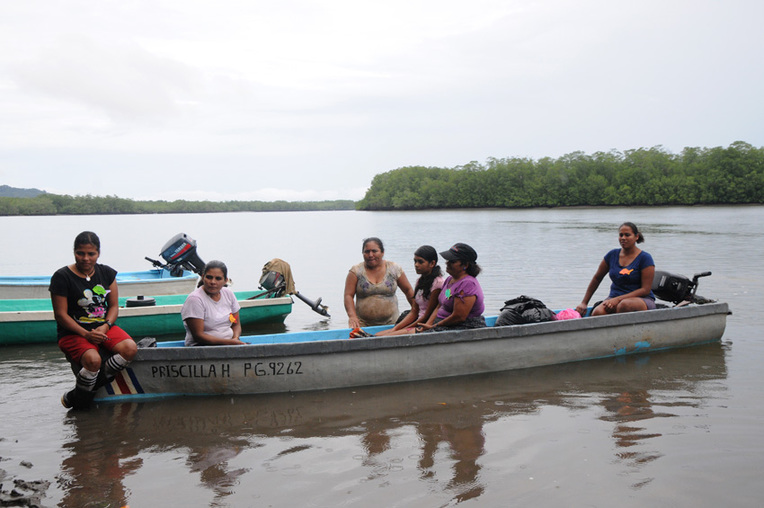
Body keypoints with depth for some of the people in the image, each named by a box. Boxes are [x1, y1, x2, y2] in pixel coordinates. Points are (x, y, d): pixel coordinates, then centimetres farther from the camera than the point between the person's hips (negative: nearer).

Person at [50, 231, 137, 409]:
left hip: (104, 327, 5)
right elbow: (61, 314, -8)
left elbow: (114, 306, 9)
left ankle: (98, 380, -7)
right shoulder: (62, 277, -7)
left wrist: (105, 327, -12)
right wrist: (86, 334, -19)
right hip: (73, 332, -4)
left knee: (130, 348, -25)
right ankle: (75, 400, -7)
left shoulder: (107, 273, 8)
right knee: (93, 360, -33)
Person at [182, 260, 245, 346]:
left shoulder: (228, 293, 10)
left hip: (230, 342, 7)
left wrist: (235, 338, -7)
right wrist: (230, 342, -20)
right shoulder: (195, 299, -11)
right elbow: (198, 336, -15)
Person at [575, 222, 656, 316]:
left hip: (642, 299, -3)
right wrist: (584, 303, 17)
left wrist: (618, 299, -18)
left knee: (624, 304, -40)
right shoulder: (612, 255, 10)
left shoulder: (645, 258, -4)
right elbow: (597, 278, 20)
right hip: (615, 298, 3)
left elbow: (646, 289, -10)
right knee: (598, 312, -32)